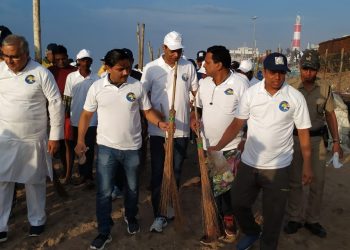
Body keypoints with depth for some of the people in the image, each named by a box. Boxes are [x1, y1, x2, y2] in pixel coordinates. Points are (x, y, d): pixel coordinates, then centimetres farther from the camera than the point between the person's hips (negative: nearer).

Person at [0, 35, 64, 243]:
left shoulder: (41, 73, -12)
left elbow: (56, 104, -9)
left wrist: (55, 136, -9)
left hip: (34, 139, -2)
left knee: (35, 182, 12)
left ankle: (37, 221, 32)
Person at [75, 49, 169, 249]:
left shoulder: (137, 86, -6)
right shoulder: (97, 88, -6)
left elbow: (148, 111, 0)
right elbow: (86, 115, 1)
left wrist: (160, 123, -19)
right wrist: (81, 140, -4)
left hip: (132, 147, 1)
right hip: (107, 148, -1)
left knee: (132, 188, 19)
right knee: (104, 192, 2)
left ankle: (131, 217, 44)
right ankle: (104, 232, 18)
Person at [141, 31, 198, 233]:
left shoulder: (188, 66, 1)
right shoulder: (151, 68, -6)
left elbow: (196, 92, 10)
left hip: (181, 129, 2)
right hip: (158, 129, -2)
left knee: (176, 171, 14)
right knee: (158, 172, 1)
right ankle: (159, 215, 9)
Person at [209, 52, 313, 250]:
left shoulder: (295, 97, -8)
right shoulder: (250, 93, -5)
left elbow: (304, 132, -3)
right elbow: (237, 124, -2)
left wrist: (307, 165, -3)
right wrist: (218, 146, -12)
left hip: (278, 167, -2)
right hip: (249, 163, 2)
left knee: (273, 214, 11)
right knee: (238, 203, 16)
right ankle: (252, 232, 45)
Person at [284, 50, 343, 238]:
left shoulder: (325, 88, -2)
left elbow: (330, 115, 7)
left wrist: (336, 141, 4)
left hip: (317, 139, 2)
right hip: (294, 138, -2)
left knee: (318, 181, 9)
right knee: (294, 181, 9)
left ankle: (312, 220, 26)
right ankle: (295, 218, 25)